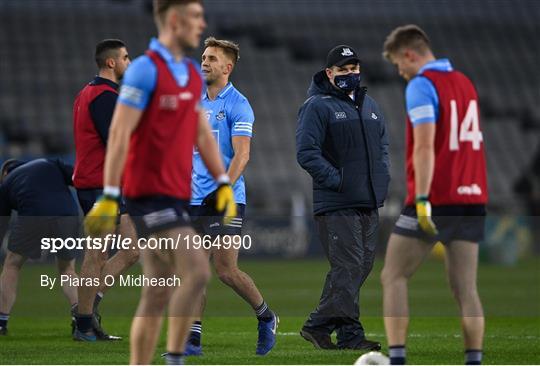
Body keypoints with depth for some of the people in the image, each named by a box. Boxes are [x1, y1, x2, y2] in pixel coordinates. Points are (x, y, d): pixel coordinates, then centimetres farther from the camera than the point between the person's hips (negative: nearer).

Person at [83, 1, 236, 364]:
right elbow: (119, 134, -13)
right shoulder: (145, 69, -10)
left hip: (177, 195, 8)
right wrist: (109, 197, -17)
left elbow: (202, 133, 19)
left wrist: (224, 183, 10)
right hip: (150, 194, -8)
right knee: (197, 270, -19)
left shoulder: (193, 73, 15)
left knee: (158, 295, 7)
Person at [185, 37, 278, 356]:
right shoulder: (197, 104, 14)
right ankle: (193, 339, 4)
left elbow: (242, 155, -14)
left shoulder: (237, 105, -7)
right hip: (195, 199, 7)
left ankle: (266, 317, 15)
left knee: (227, 270, -8)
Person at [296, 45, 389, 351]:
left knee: (363, 265, 9)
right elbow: (307, 153, -14)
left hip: (369, 204, 8)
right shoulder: (318, 107, -7)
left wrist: (382, 176, 11)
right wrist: (337, 180, -18)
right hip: (337, 206, -8)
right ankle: (350, 334, -7)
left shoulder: (369, 105, 18)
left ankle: (319, 325, 16)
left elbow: (383, 143, 28)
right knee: (349, 266, -12)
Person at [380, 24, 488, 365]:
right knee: (466, 288, 5)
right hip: (472, 197, 7)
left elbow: (425, 148, -18)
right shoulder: (465, 82, 15)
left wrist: (422, 200, -21)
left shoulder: (421, 85, -8)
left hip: (436, 199, -7)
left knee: (394, 277, 4)